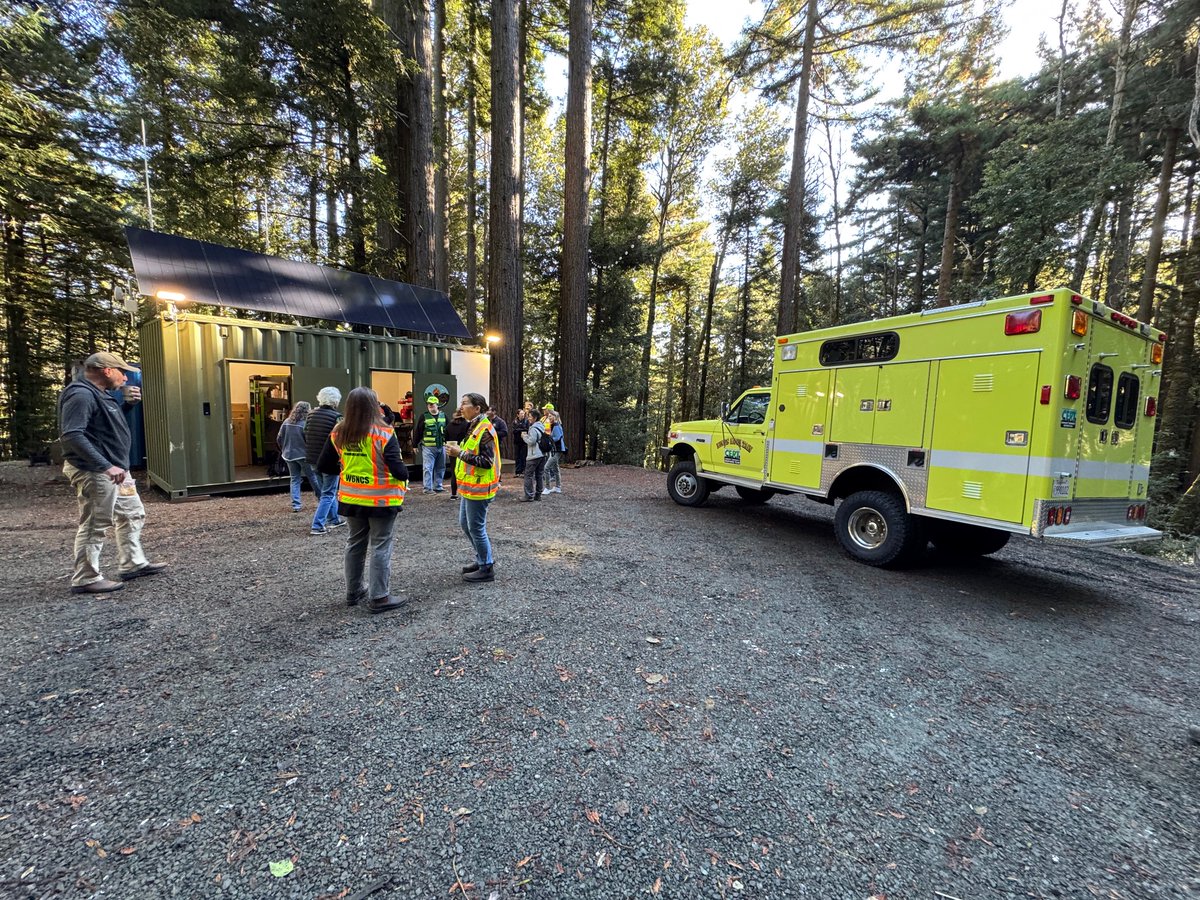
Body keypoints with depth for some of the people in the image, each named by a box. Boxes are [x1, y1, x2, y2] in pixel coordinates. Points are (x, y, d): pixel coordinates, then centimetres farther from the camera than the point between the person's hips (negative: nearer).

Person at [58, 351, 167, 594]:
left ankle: (132, 564, 27)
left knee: (132, 515, 17)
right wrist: (105, 466, -30)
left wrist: (128, 404, 7)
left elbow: (112, 423, 26)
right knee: (94, 525, -2)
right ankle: (85, 579, 9)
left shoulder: (99, 394, 13)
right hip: (94, 472, -10)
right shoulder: (81, 394, -18)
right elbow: (72, 435, -27)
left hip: (116, 469, 10)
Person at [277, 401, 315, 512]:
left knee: (295, 480, 11)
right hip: (303, 455, -5)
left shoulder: (286, 422, 2)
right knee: (313, 478, 8)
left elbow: (279, 439, 6)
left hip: (289, 456, 5)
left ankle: (295, 505, 9)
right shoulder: (305, 424, -15)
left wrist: (284, 450, 20)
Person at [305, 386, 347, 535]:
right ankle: (317, 526, -1)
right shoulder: (336, 417, -16)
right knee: (328, 494, 2)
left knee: (325, 491, 21)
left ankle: (334, 519, 32)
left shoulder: (311, 414, 4)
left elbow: (305, 435, 11)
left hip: (313, 460, 7)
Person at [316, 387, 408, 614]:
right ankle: (379, 598, 10)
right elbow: (397, 468, -21)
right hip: (381, 499, -5)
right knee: (380, 547, 4)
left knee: (355, 543, 19)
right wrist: (405, 476, 0)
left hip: (351, 498, 6)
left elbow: (323, 467, 4)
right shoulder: (384, 434, -18)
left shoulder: (338, 434, -2)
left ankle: (353, 591, 32)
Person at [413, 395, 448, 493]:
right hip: (428, 447, -4)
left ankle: (438, 486, 21)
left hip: (441, 447, 4)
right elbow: (417, 431, -2)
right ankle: (427, 488, 0)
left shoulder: (443, 415, 8)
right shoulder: (423, 416, -2)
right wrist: (415, 445, -4)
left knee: (440, 468, 11)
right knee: (428, 468, -5)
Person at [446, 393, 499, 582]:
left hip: (477, 488, -10)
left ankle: (487, 568, 14)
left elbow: (486, 461, -24)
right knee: (465, 524, 19)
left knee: (476, 528, 0)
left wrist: (460, 453, -23)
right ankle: (483, 559, 32)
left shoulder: (485, 430, -18)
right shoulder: (475, 427, 14)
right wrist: (459, 451, 8)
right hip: (469, 487, 10)